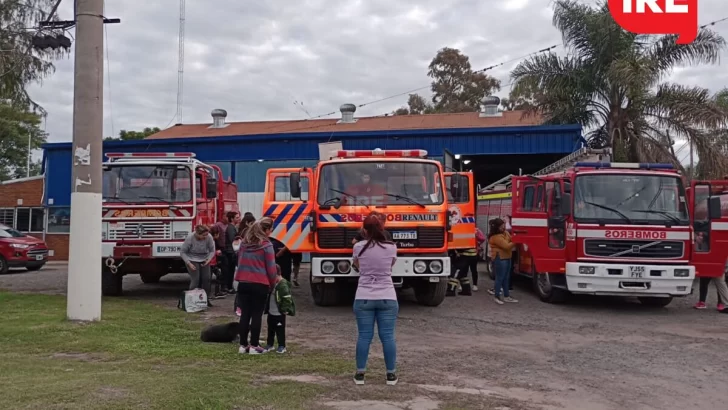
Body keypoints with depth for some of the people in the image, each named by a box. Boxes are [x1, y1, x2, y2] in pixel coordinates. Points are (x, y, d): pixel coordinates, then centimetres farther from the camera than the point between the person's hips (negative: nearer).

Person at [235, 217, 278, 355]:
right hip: (260, 284, -5)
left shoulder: (244, 243, 7)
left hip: (243, 283, 5)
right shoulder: (266, 245, -10)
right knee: (257, 315, 3)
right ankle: (254, 346, 6)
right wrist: (272, 284, 6)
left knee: (245, 314, 10)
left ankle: (243, 345, 14)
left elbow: (239, 261, 14)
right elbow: (271, 268, -8)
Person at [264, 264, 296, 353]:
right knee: (270, 329, 16)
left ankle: (282, 346, 9)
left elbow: (287, 299, -22)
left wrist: (285, 310, -21)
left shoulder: (283, 285, -19)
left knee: (280, 330, -1)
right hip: (271, 312, 9)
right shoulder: (272, 284, 10)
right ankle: (269, 344, 26)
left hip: (279, 314, -9)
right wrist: (267, 308, 19)